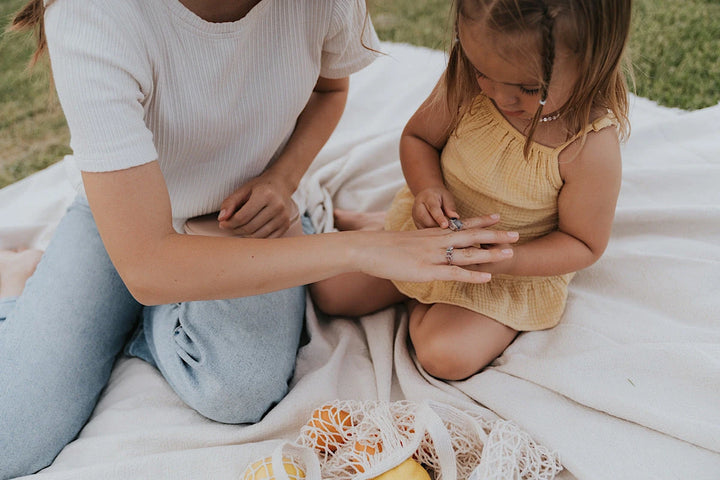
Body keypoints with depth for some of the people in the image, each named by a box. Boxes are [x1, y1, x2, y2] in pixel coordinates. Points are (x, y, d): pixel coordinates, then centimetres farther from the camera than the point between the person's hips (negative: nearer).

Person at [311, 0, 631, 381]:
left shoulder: (592, 147, -30)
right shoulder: (467, 81, -21)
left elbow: (584, 245, -16)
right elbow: (417, 137, -3)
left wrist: (505, 260, -31)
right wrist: (428, 188, -24)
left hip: (516, 272, -2)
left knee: (446, 357, -21)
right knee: (329, 292, 1)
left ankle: (416, 301, 10)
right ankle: (378, 228, 29)